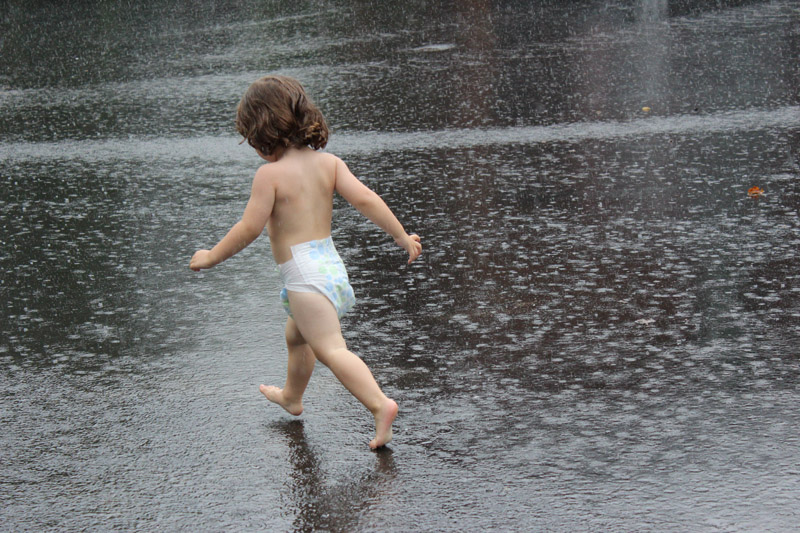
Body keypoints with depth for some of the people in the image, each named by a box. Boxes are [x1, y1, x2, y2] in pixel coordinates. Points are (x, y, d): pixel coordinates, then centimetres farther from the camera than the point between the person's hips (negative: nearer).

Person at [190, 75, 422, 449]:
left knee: (330, 349, -16)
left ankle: (379, 404, -31)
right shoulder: (328, 162, 4)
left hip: (304, 274, -9)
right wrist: (402, 237, 2)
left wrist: (211, 257, 0)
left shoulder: (270, 174, -12)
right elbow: (365, 199, -3)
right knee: (296, 335, 31)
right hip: (330, 261, 9)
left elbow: (249, 228, -13)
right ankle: (292, 396, 53)